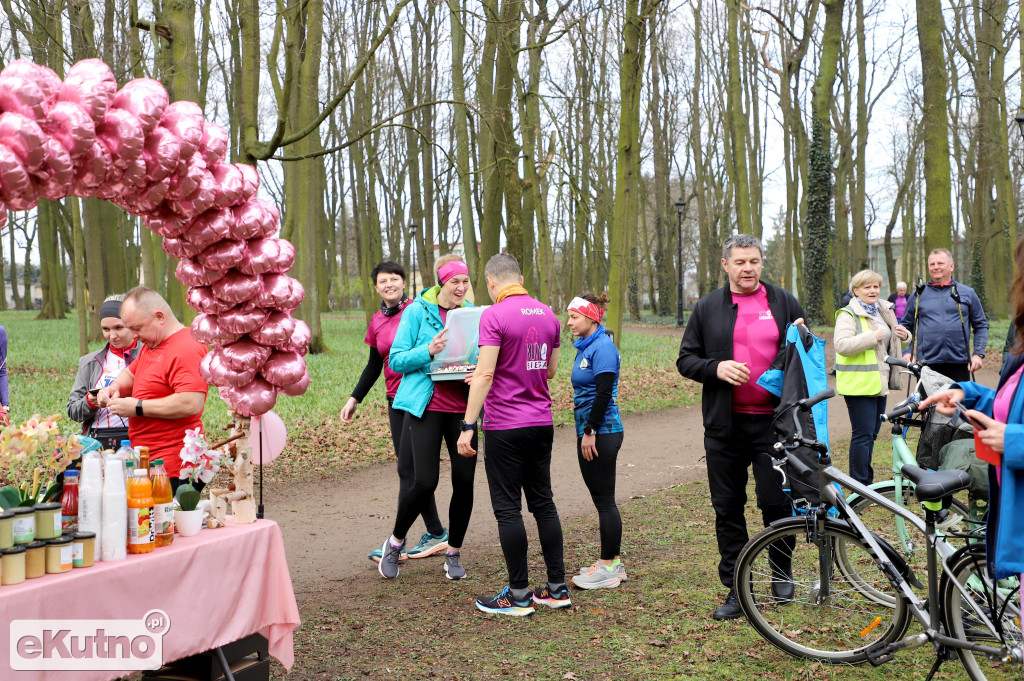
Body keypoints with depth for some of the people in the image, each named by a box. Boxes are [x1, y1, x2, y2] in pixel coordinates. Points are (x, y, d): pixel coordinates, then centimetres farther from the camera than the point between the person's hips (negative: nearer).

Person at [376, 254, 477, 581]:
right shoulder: (417, 311, -2)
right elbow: (397, 359, -3)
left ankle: (453, 551, 22)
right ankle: (395, 541, 19)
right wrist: (428, 351, -19)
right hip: (426, 406, -4)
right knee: (425, 481, -8)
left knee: (464, 481, 2)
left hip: (462, 407, 4)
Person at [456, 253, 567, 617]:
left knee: (508, 509, 1)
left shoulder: (494, 315, -13)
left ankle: (519, 596, 6)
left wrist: (468, 426, -16)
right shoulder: (548, 314, 8)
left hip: (506, 426, -7)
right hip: (542, 423, 7)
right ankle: (557, 587, 18)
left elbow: (484, 375, -18)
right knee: (543, 503, 13)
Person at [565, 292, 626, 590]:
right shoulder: (585, 347, 15)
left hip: (602, 434, -10)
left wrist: (590, 431, -19)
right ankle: (611, 562, 21)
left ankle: (609, 568, 4)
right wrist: (584, 432, 17)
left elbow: (604, 393, -20)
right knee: (600, 498, 13)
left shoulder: (602, 347, -14)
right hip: (588, 432, 10)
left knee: (604, 499, -3)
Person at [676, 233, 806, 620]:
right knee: (728, 509, 6)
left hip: (773, 422, -1)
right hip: (724, 426, 1)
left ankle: (781, 573, 26)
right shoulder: (707, 308, 9)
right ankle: (736, 589, 17)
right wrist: (715, 368, -11)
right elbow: (685, 359, 8)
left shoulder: (784, 303, 9)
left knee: (777, 502, 0)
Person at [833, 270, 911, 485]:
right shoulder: (848, 315, -8)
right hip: (859, 384, -8)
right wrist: (872, 337, -22)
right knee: (863, 435, -8)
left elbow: (894, 342, 29)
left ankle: (867, 483, 23)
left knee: (872, 433, 13)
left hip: (879, 382, 8)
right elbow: (841, 345, -23)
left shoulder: (883, 311, 17)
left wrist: (904, 335, 6)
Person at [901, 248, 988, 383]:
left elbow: (981, 325, 14)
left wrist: (978, 354, 3)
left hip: (959, 364, 0)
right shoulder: (918, 295, 10)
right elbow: (906, 325, 16)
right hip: (927, 365, 0)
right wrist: (906, 352, 3)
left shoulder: (967, 293, 11)